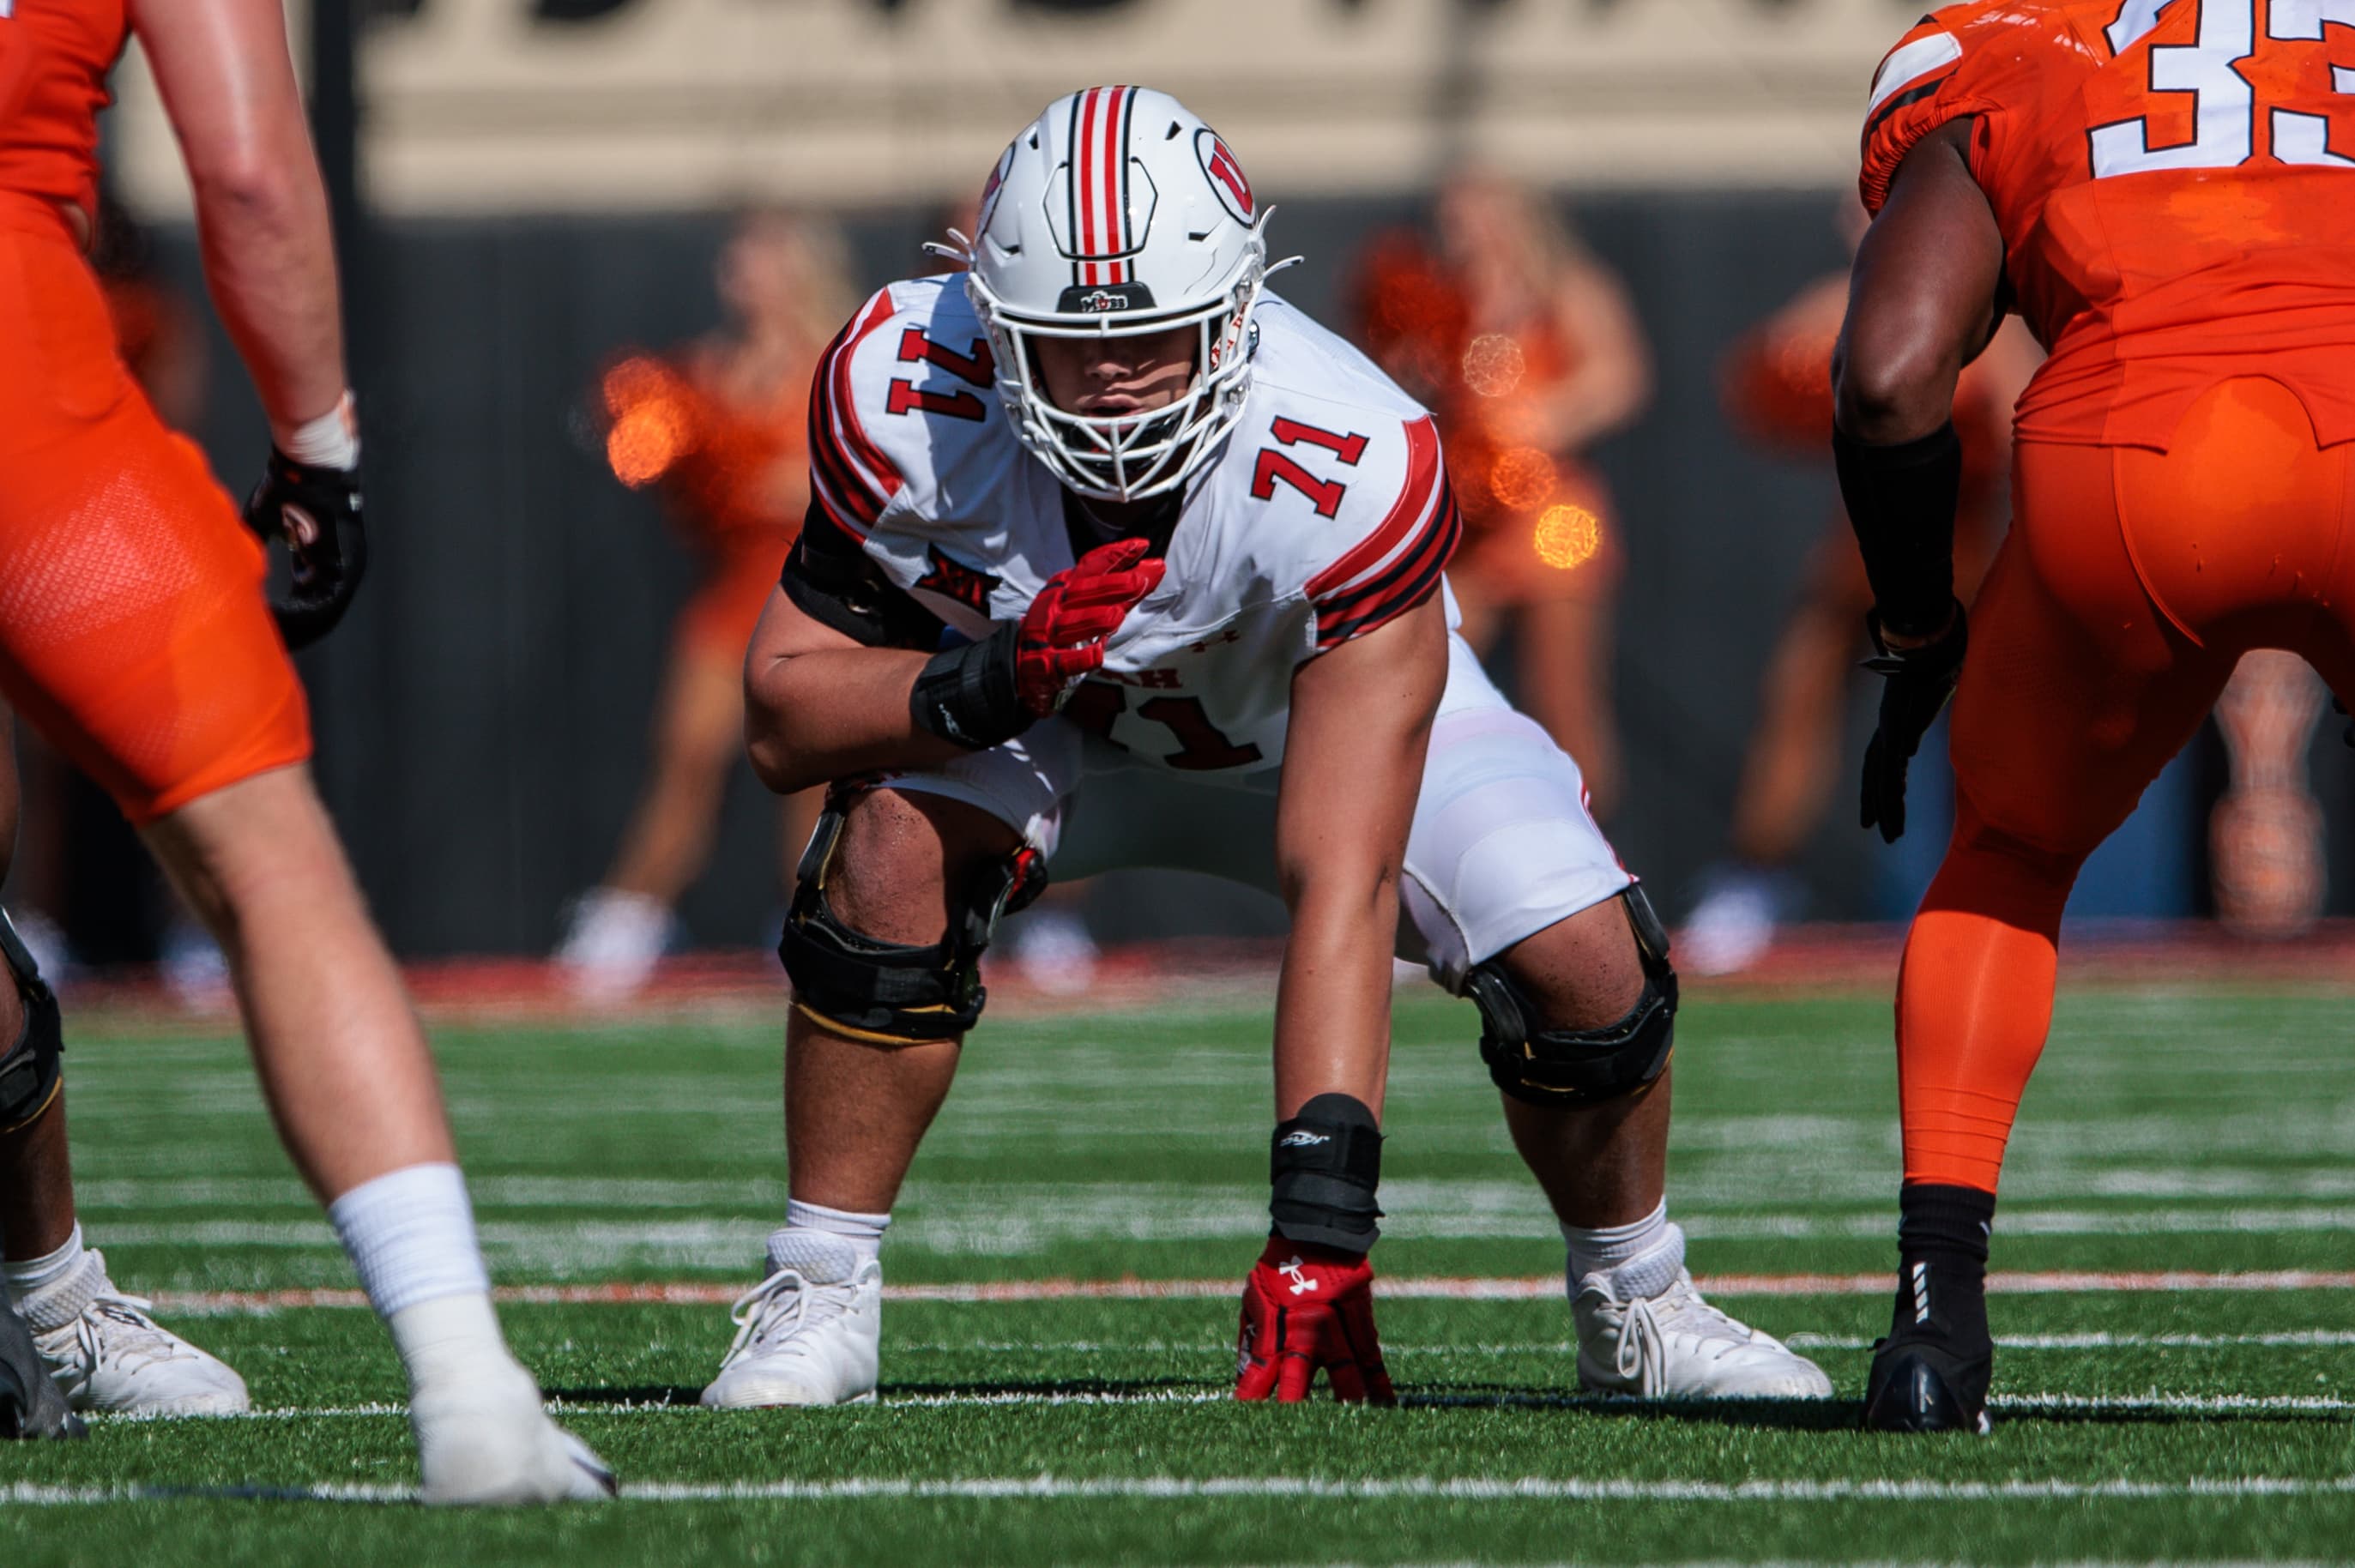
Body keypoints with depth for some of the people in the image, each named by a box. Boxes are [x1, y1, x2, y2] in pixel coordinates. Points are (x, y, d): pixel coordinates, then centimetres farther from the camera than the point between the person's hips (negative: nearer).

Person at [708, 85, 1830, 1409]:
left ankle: (1636, 1311, 9)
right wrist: (995, 678, -42)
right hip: (1052, 731, 1)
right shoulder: (908, 397, -33)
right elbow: (783, 720, -22)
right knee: (895, 855, -30)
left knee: (1583, 957, -20)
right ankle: (819, 1300, -14)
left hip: (1335, 701, -1)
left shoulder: (1349, 472, -41)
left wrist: (1319, 1222, -51)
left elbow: (1343, 887, -44)